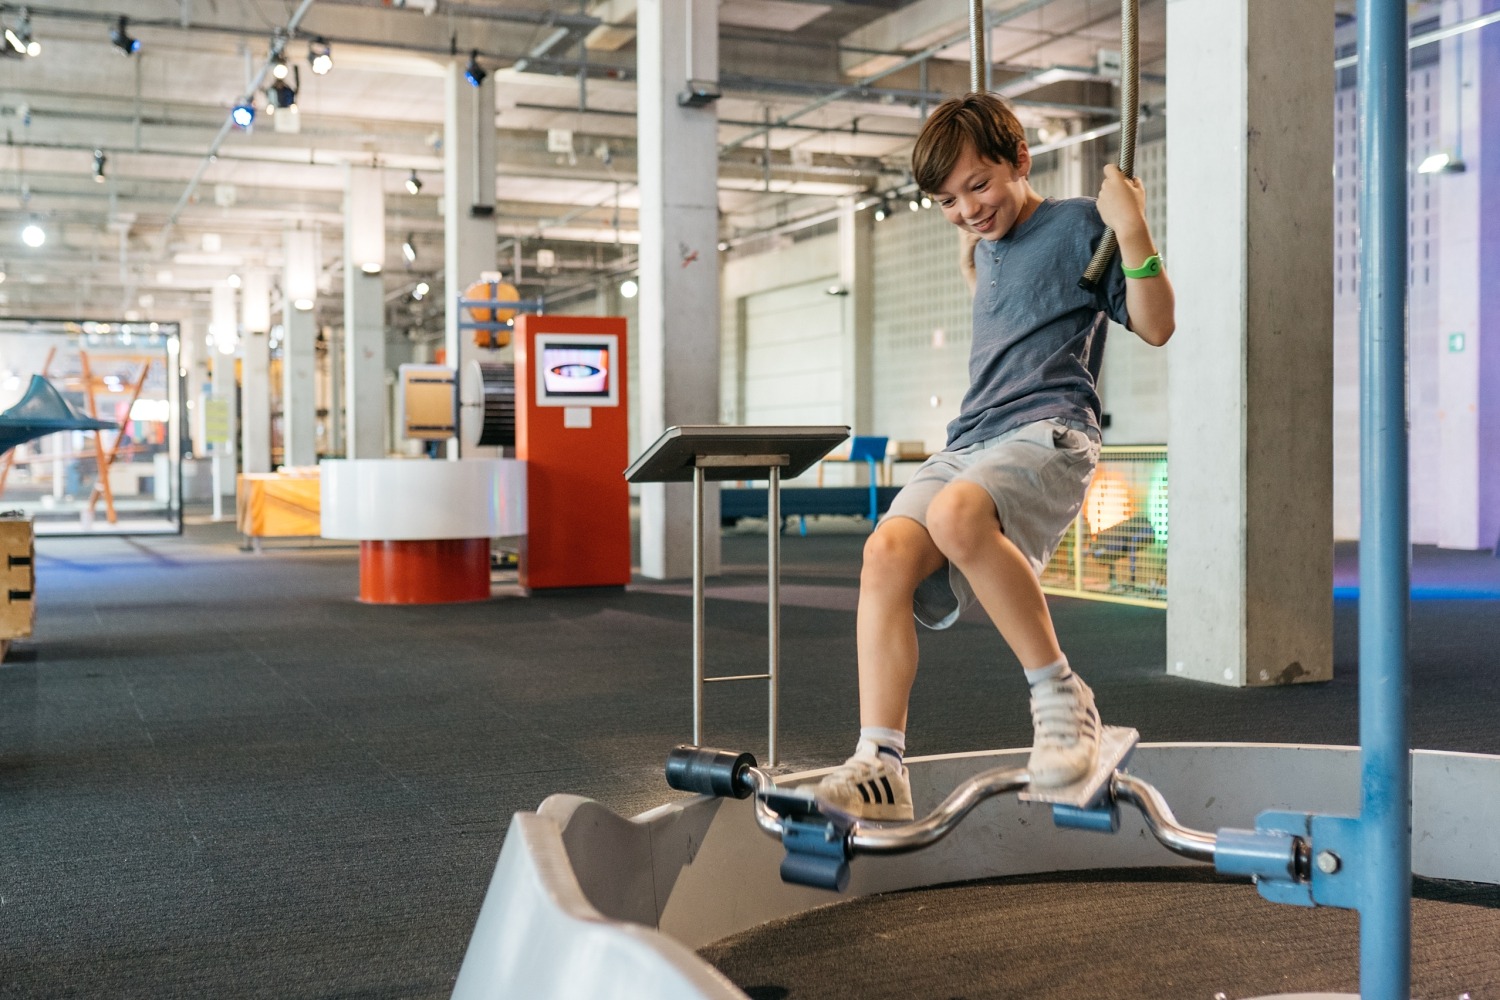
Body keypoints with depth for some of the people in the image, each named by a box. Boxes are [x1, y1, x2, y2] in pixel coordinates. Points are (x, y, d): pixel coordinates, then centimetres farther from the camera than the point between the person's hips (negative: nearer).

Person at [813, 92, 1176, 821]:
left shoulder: (1077, 223, 7)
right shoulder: (990, 245, 27)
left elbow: (1155, 327, 1)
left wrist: (1133, 230, -10)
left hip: (1048, 433, -6)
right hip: (967, 440, 7)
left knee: (956, 514, -39)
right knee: (887, 551, -23)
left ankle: (1061, 695, -21)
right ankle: (879, 767, -28)